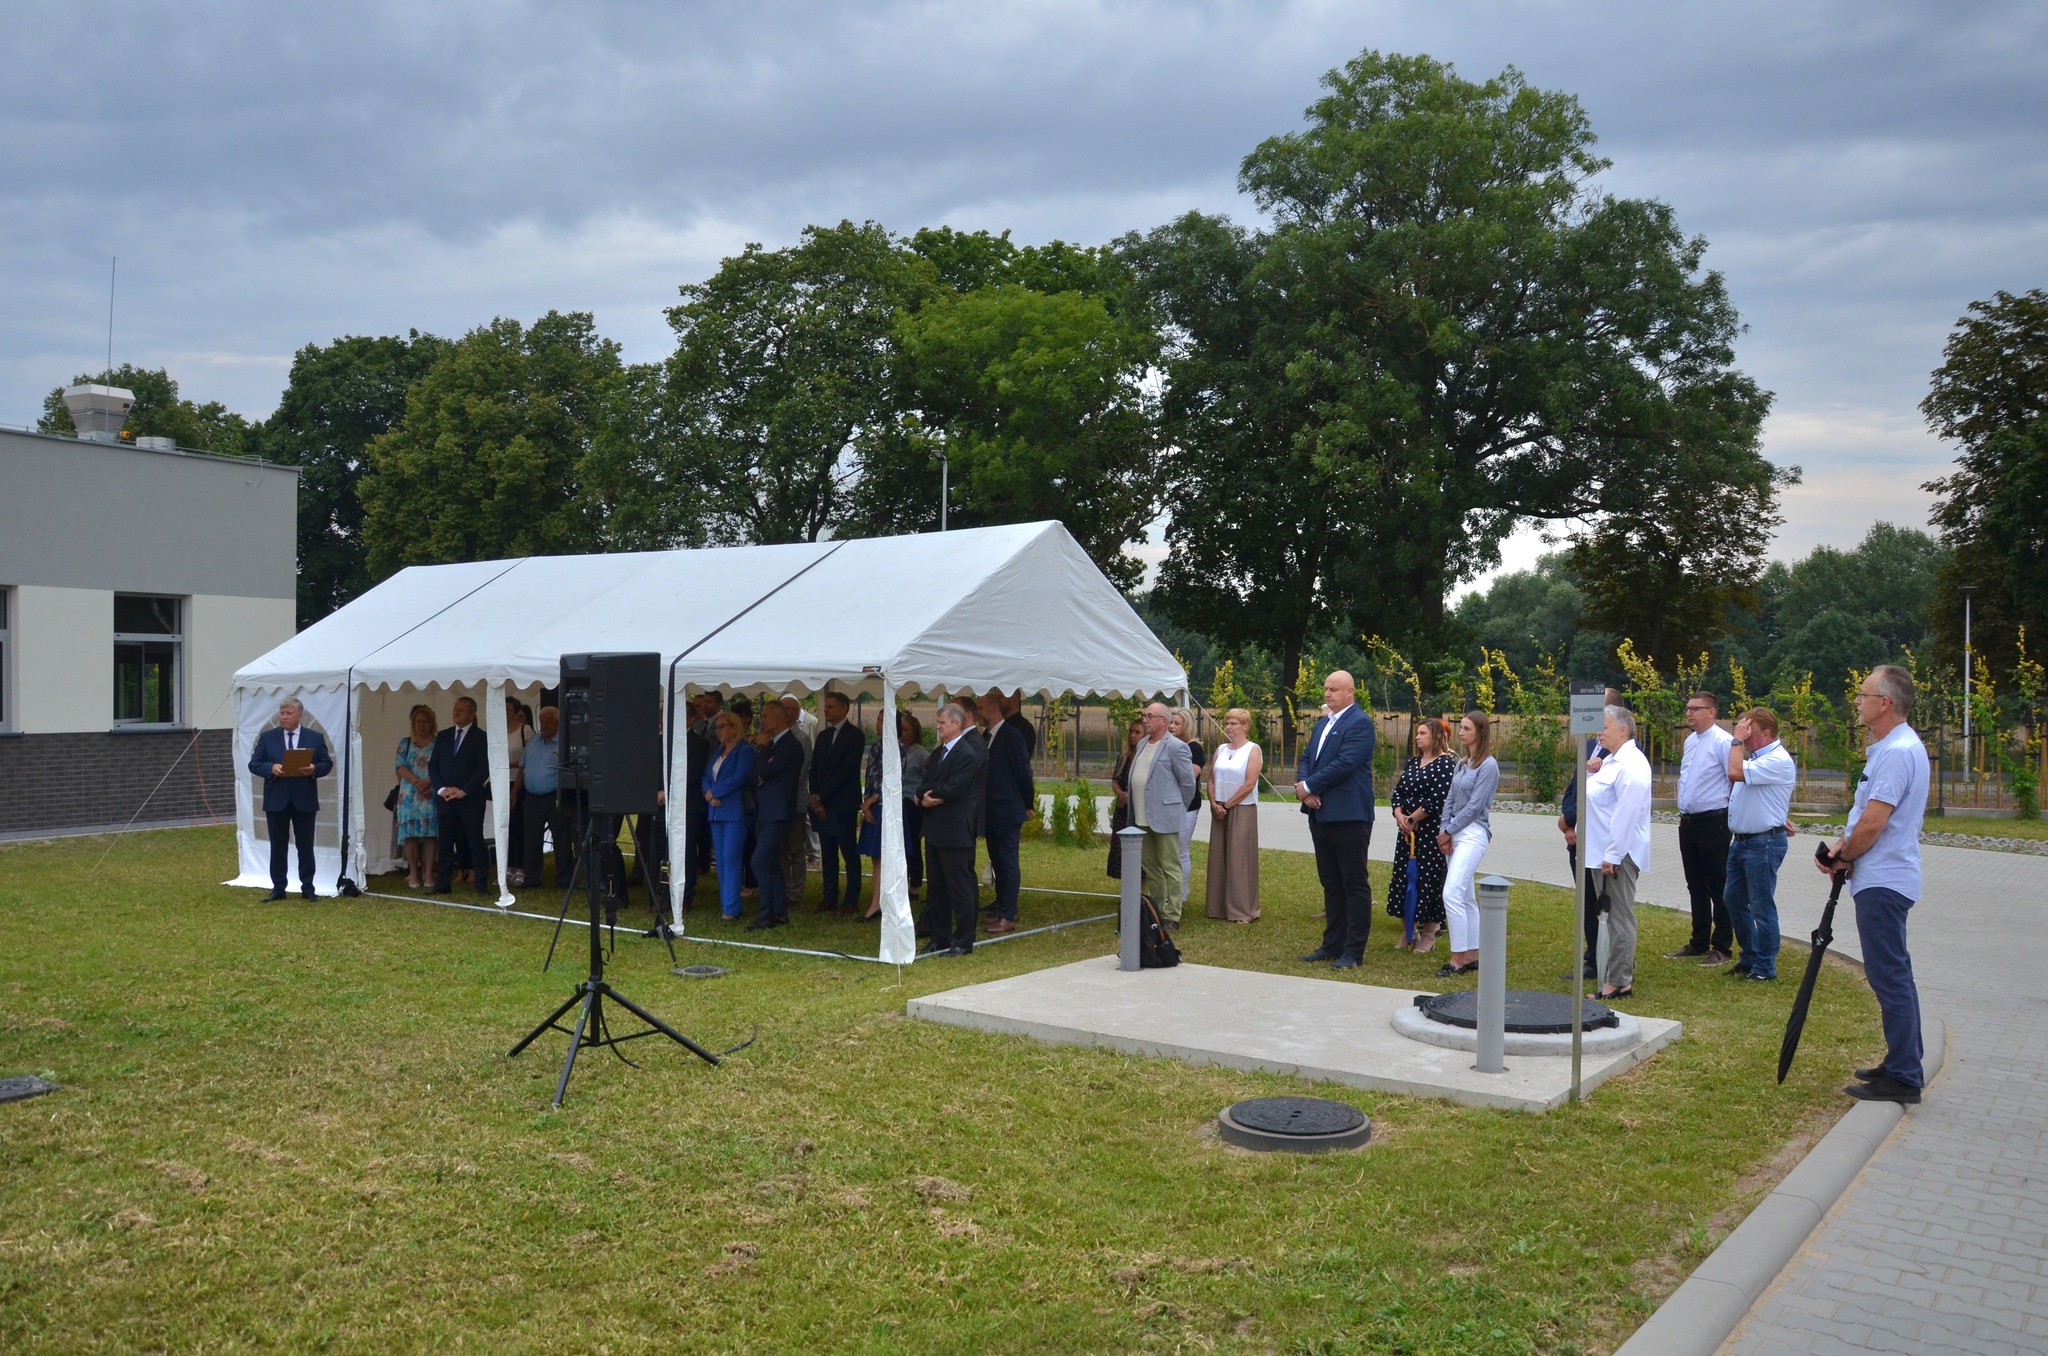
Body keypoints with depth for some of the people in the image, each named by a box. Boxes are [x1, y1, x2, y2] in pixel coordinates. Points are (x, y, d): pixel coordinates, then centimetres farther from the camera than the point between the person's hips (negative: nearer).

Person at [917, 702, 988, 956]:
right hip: (935, 830, 9)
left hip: (955, 832, -9)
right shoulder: (939, 753, 15)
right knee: (937, 887, 15)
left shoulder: (967, 754, -14)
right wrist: (924, 797, -11)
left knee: (959, 887, -1)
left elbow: (952, 790, -21)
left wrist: (927, 795, -7)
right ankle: (939, 937, 24)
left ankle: (963, 941, 6)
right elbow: (926, 785, 11)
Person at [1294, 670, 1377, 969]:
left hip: (1349, 816, -9)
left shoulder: (1359, 722, -10)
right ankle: (1332, 944, 21)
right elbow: (1306, 759, 15)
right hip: (1320, 814, 9)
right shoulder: (1323, 724, 18)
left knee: (1354, 884, -1)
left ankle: (1353, 951, 3)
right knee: (1331, 884, 14)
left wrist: (1308, 786, -14)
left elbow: (1345, 763, -20)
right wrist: (1303, 790, -5)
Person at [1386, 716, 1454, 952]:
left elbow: (1437, 800, -17)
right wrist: (1400, 816, -6)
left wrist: (1412, 819, -11)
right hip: (1407, 831, 7)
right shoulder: (1412, 763, 14)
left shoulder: (1446, 764, -9)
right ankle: (1409, 930, 20)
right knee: (1404, 878, 9)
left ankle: (1429, 934, 7)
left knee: (1428, 880, -3)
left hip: (1431, 832, -7)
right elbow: (1398, 792, 11)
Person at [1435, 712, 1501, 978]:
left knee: (1452, 894, -16)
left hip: (1473, 833, -8)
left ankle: (1458, 959, -10)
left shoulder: (1488, 765, -9)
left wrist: (1448, 831, -9)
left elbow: (1474, 806, -14)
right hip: (1454, 833, 8)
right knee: (1466, 898, 11)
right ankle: (1473, 955, 18)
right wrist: (1444, 832, 0)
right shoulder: (1462, 764, 15)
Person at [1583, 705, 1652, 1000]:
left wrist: (1612, 856, -23)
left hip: (1618, 855, -10)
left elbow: (1626, 814, -22)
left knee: (1620, 918, -3)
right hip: (1602, 853, 10)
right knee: (1613, 917, 15)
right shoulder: (1611, 760, 15)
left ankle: (1619, 984, 2)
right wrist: (1592, 773, 4)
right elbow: (1593, 796, 23)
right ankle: (1619, 974, 24)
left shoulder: (1630, 764, -17)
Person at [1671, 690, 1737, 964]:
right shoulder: (1690, 741, 12)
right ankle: (1699, 943, 25)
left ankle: (1721, 948, 10)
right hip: (1688, 822, 8)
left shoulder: (1723, 741, -15)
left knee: (1718, 888, 1)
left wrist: (1730, 816, -11)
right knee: (1695, 887, 15)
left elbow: (1737, 780, -15)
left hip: (1713, 823, -8)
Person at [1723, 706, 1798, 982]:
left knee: (1761, 906, -2)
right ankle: (1749, 957, 28)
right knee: (1733, 899, 15)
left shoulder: (1778, 760, -19)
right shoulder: (1755, 757, 13)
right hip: (1741, 840, 10)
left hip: (1763, 843, -10)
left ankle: (1764, 968, 8)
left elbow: (1735, 772, -28)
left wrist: (1738, 739, -19)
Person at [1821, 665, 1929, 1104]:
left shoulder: (1897, 752, -20)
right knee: (1893, 974, 17)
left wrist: (1843, 857, -6)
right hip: (1886, 880, 11)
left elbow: (1872, 824, -23)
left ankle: (1903, 1078, -1)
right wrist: (1844, 847, 7)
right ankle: (1904, 1065, 26)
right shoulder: (1892, 747, 14)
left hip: (1882, 884, -11)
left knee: (1889, 976, -6)